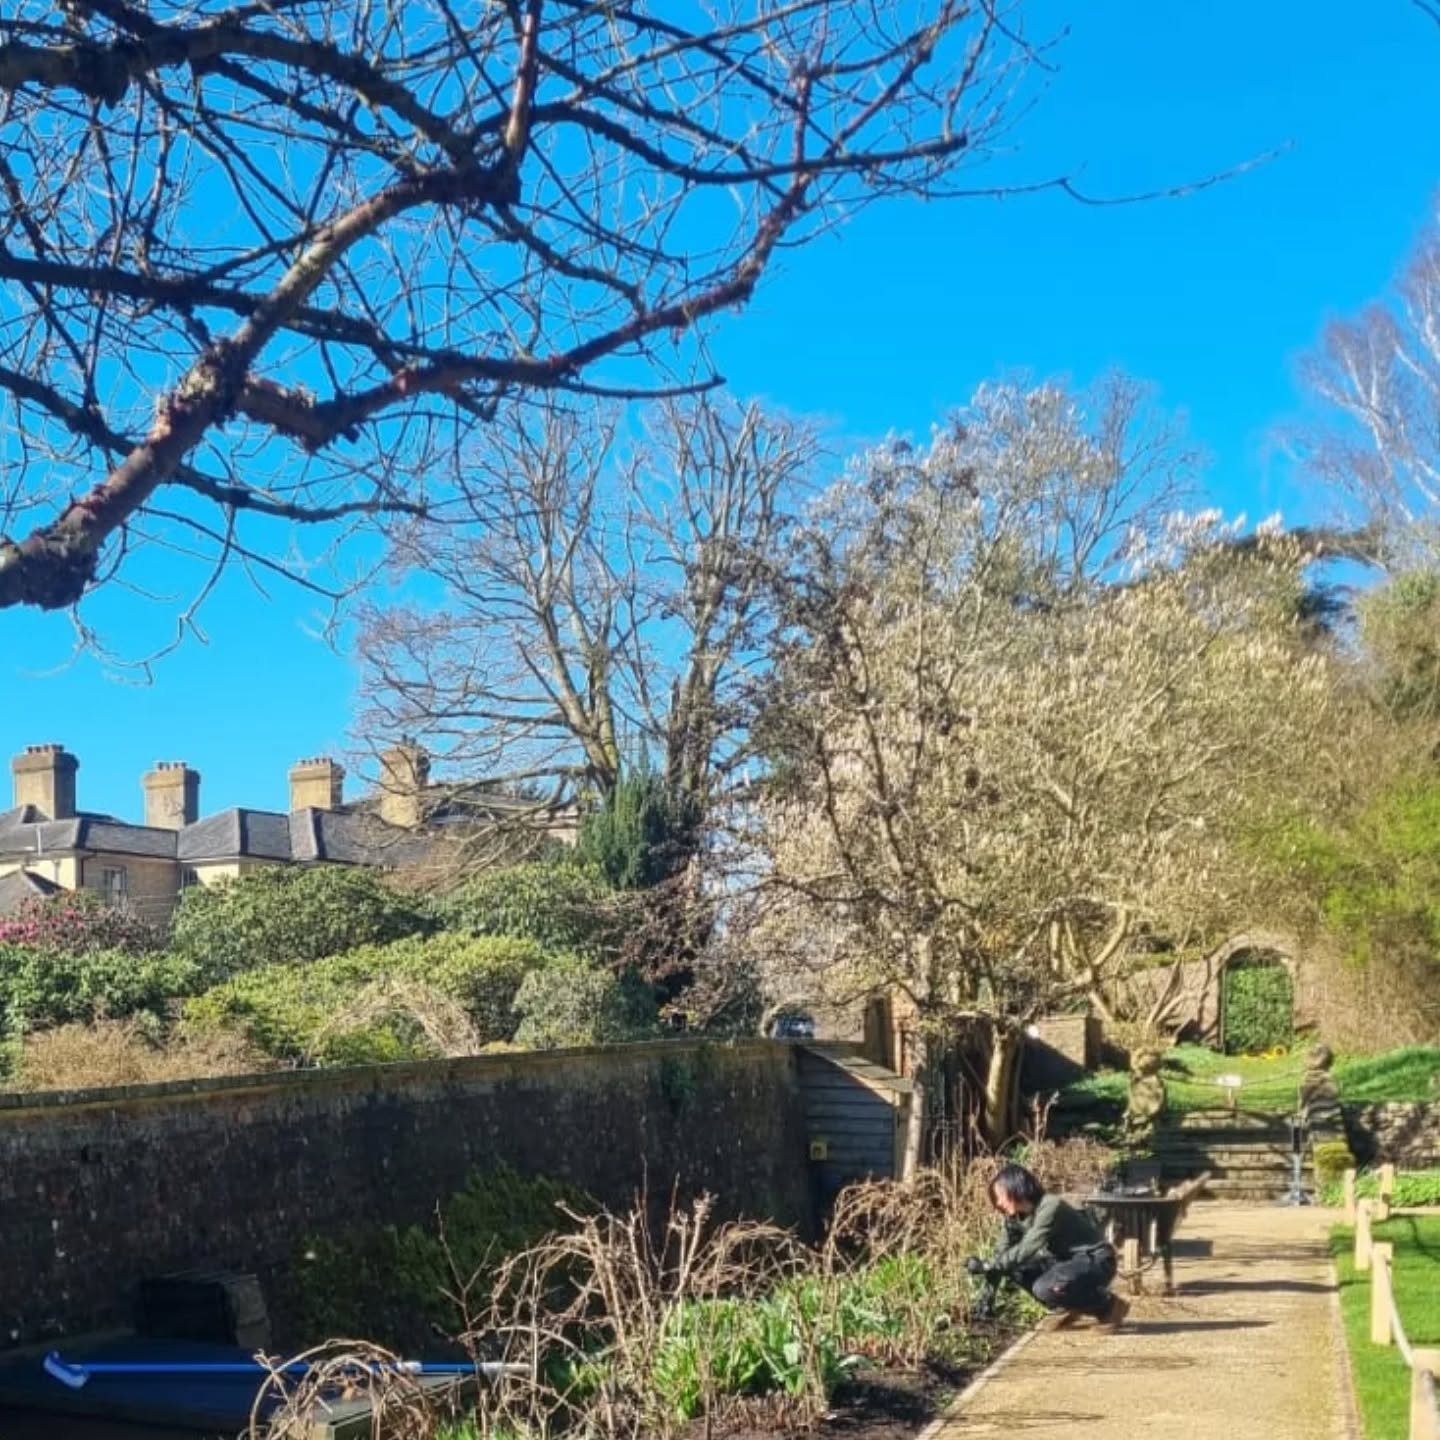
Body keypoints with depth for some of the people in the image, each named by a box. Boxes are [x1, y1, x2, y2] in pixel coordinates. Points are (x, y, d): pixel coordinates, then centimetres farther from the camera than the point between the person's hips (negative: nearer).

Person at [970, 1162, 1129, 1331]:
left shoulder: (1050, 1207, -25)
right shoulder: (1016, 1217, 0)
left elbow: (1026, 1250, -31)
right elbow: (1005, 1250, 0)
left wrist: (988, 1265, -28)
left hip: (1095, 1261, -8)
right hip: (1068, 1261, 8)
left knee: (1046, 1288, -30)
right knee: (1016, 1268, -6)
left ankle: (1110, 1305, -9)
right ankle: (1070, 1308, 10)